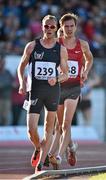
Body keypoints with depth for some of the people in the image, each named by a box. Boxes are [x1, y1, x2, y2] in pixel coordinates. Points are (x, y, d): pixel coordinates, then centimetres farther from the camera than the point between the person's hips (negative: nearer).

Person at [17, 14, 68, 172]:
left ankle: (41, 162, 13)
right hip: (35, 91, -1)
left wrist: (56, 79, -14)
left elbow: (65, 74, 7)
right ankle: (38, 149, 22)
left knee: (49, 130, 5)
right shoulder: (32, 46, 2)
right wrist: (22, 83, -4)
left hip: (53, 90, 1)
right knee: (31, 129, -10)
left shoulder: (61, 49, 4)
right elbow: (21, 66, 12)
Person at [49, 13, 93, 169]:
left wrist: (85, 72, 4)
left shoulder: (82, 44, 3)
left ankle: (58, 156, -19)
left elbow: (89, 59, 22)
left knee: (66, 123, -14)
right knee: (59, 124, 12)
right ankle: (70, 146, 38)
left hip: (74, 87, -1)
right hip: (58, 86, 1)